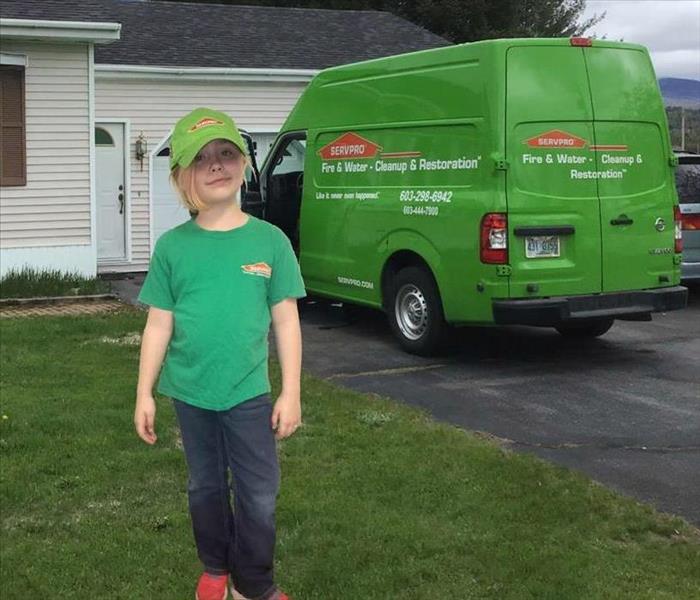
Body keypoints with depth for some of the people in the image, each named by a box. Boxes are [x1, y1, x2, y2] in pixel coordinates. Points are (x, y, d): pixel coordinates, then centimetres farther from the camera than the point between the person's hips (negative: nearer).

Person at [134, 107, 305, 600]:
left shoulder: (269, 241, -6)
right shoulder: (172, 246, -3)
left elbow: (286, 321, -2)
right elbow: (159, 325, 1)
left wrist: (291, 393, -3)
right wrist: (145, 394, 1)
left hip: (249, 393, -1)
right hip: (190, 393, 1)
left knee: (259, 495, 4)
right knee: (207, 488, 18)